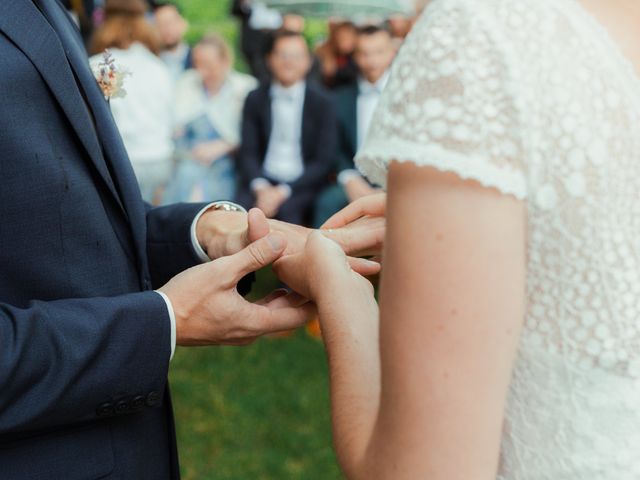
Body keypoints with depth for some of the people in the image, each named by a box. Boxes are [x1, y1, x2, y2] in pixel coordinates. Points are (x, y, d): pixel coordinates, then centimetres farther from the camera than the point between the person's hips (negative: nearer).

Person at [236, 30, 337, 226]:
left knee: (286, 209, -33)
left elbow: (323, 162, -2)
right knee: (243, 206, -29)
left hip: (303, 184, -2)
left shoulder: (322, 103, 4)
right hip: (264, 181, 2)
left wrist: (283, 191, -14)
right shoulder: (255, 99, 11)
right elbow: (247, 152, 5)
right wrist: (260, 187, -15)